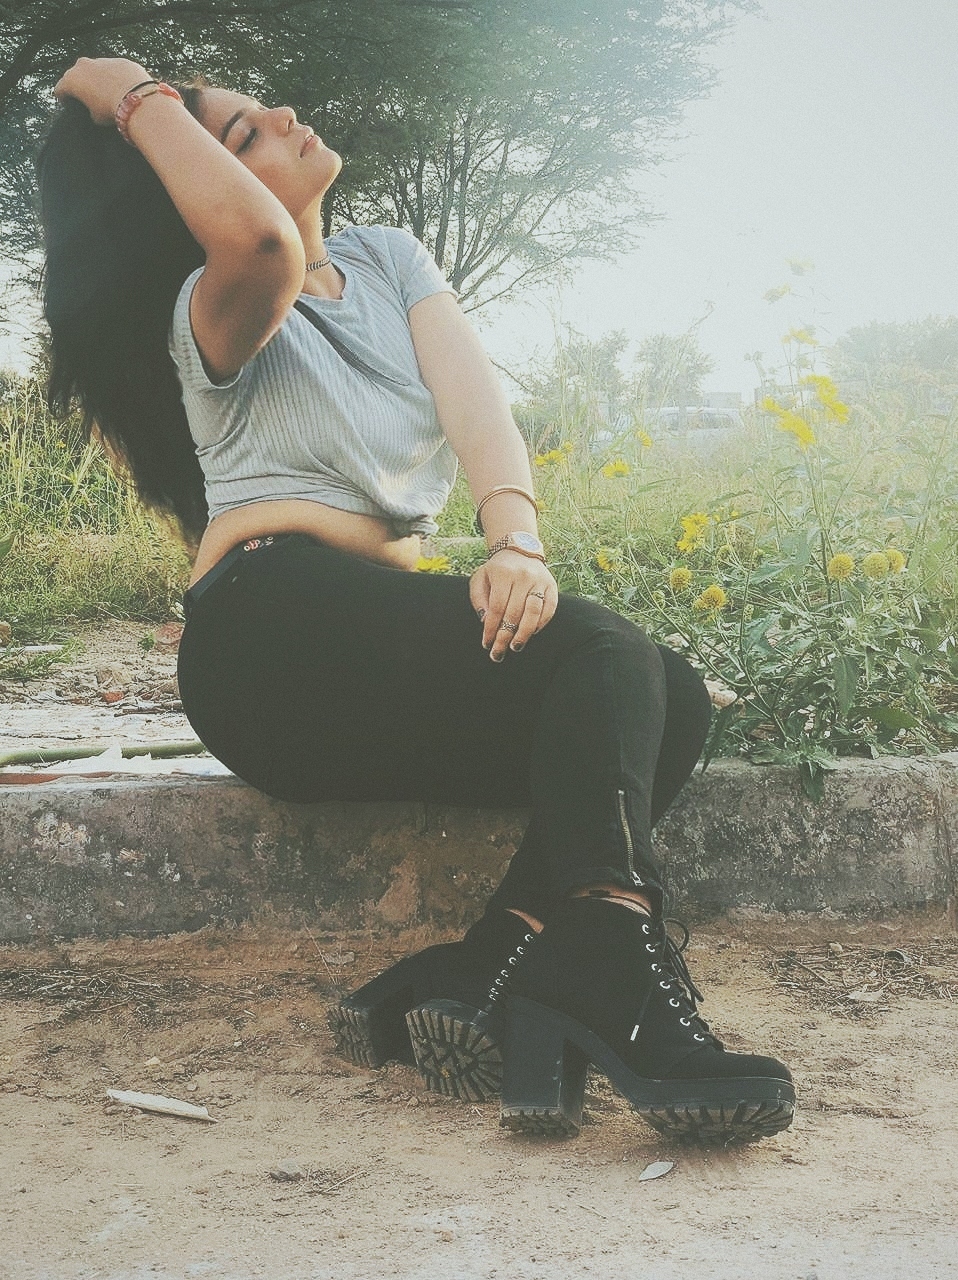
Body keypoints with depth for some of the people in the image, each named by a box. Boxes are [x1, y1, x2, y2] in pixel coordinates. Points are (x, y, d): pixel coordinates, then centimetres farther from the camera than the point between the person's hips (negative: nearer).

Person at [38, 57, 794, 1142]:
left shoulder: (389, 260, 21)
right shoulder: (215, 310, 2)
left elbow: (475, 399, 2)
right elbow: (263, 241, -25)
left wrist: (515, 536, -19)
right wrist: (136, 99, -8)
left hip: (387, 636, 7)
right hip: (275, 633, -6)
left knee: (670, 699, -16)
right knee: (601, 654, -26)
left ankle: (477, 975, -28)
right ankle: (633, 1007, -39)